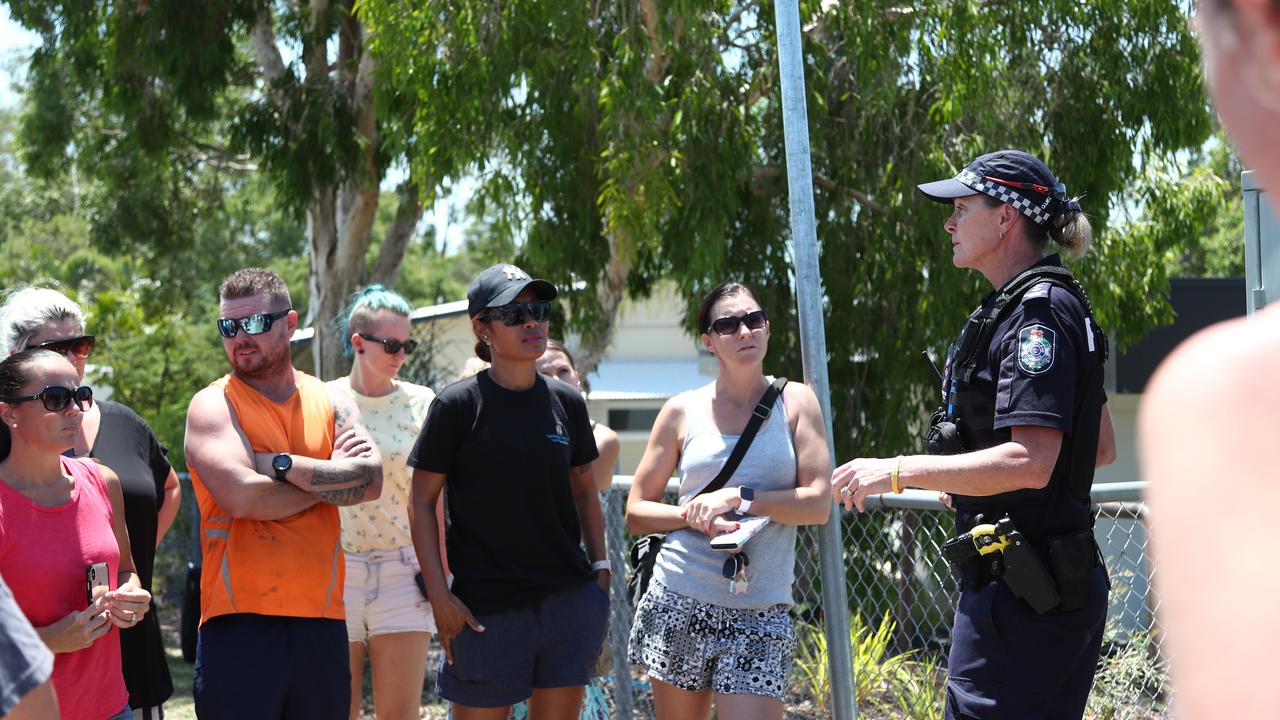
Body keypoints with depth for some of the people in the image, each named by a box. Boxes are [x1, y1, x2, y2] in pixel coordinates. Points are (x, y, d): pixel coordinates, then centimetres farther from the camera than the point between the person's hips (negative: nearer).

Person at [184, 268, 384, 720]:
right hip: (239, 623, -4)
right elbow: (241, 495, -15)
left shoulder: (331, 403, 13)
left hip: (321, 620, 4)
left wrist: (279, 465, -12)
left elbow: (371, 480, -5)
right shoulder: (212, 406, 0)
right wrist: (331, 476, -2)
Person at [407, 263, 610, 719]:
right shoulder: (458, 405, -6)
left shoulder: (566, 403, 5)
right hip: (487, 609, -4)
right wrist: (439, 596, -9)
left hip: (570, 601, 4)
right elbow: (422, 503, -3)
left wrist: (600, 571, 8)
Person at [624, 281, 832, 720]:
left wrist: (738, 498, -13)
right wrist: (693, 516, -10)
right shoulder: (682, 412, 6)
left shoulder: (795, 403, 5)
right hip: (679, 603, 2)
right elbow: (636, 512, 8)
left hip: (759, 614, -1)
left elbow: (818, 503, -3)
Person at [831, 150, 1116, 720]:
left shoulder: (1039, 312, -15)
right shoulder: (1048, 305, 18)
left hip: (1023, 591, -11)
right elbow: (1101, 448, 24)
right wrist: (969, 481, 25)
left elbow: (1030, 462, -25)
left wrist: (897, 472, -21)